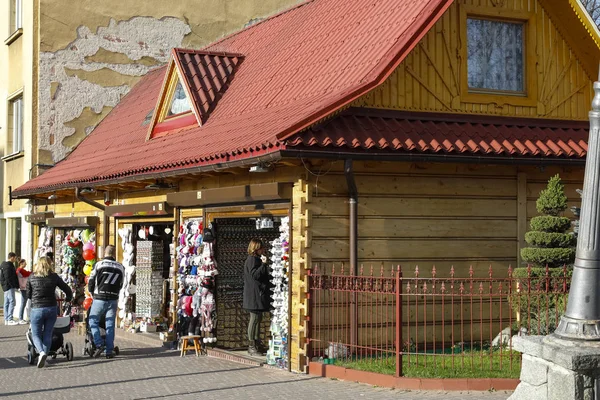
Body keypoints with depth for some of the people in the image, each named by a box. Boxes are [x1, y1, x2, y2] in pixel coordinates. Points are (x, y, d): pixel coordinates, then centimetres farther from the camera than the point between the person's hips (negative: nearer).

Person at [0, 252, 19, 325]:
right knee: (12, 301, -10)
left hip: (6, 286, 11)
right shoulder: (8, 266, -16)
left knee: (7, 303, 11)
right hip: (9, 286, -11)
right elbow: (8, 278, -22)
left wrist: (15, 285, 16)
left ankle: (6, 319, 14)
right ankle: (10, 320, -11)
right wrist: (14, 286, -16)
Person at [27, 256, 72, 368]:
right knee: (48, 334, 12)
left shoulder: (32, 277, -1)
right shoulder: (54, 277, 0)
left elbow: (28, 295, 7)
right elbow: (67, 289, 6)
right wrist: (68, 299, 27)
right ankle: (44, 358, 10)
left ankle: (41, 352, -18)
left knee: (36, 335, 7)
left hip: (36, 309, -1)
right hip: (51, 309, 1)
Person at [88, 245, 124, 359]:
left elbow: (91, 281, 1)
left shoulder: (98, 264, -3)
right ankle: (109, 351, 5)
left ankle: (99, 345, -6)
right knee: (110, 325, 6)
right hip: (113, 299, 3)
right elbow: (121, 284, 13)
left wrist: (92, 294, 17)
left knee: (93, 321, 9)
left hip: (99, 298, -3)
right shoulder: (120, 267, 8)